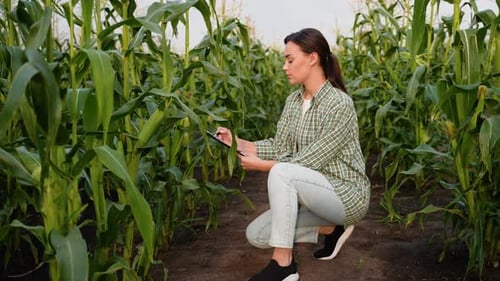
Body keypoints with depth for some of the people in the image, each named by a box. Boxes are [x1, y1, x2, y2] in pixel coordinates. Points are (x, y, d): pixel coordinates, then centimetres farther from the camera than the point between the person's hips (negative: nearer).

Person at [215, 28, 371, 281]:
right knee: (256, 235, -2)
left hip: (347, 194, -8)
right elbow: (280, 148, 1)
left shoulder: (340, 104, -22)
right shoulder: (293, 101, 4)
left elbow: (311, 161, -23)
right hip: (313, 191, 8)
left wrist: (261, 165, -21)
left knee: (281, 172, -33)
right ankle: (331, 228, 11)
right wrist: (237, 141, -8)